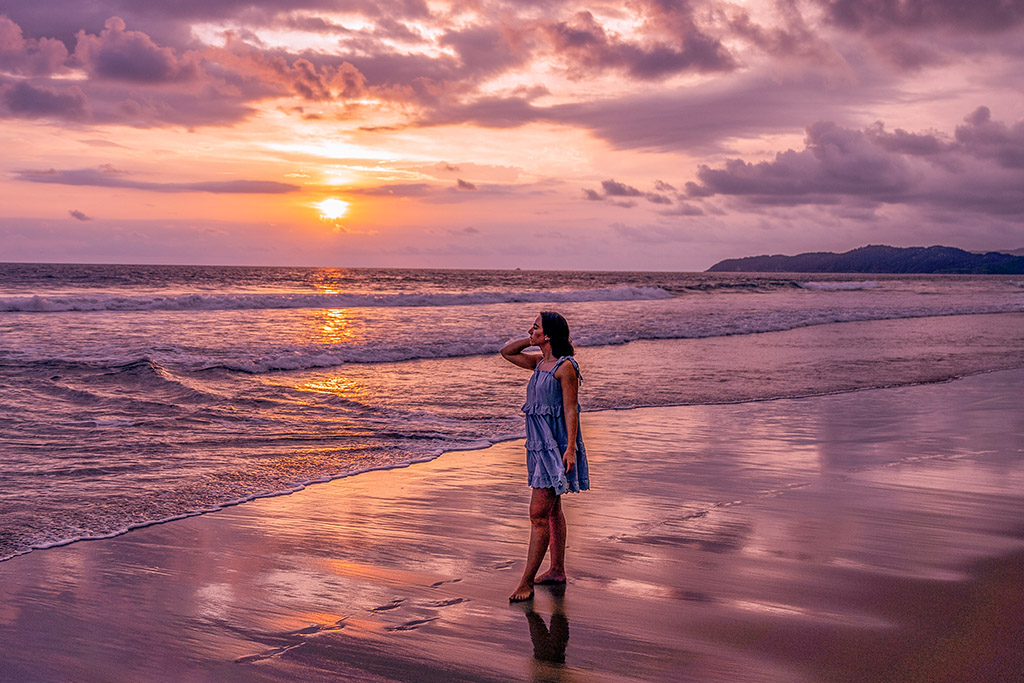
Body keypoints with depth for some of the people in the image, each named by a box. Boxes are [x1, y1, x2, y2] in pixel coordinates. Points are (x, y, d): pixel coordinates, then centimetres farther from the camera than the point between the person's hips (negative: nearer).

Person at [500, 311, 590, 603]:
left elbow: (570, 410, -16)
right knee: (552, 510, 16)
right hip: (540, 444, 9)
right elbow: (506, 352, 20)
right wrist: (533, 340, 7)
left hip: (556, 446, -9)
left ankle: (527, 582, -6)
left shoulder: (565, 367, -14)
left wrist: (570, 448, -21)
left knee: (538, 513, -9)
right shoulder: (540, 363, 10)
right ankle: (557, 570, 27)